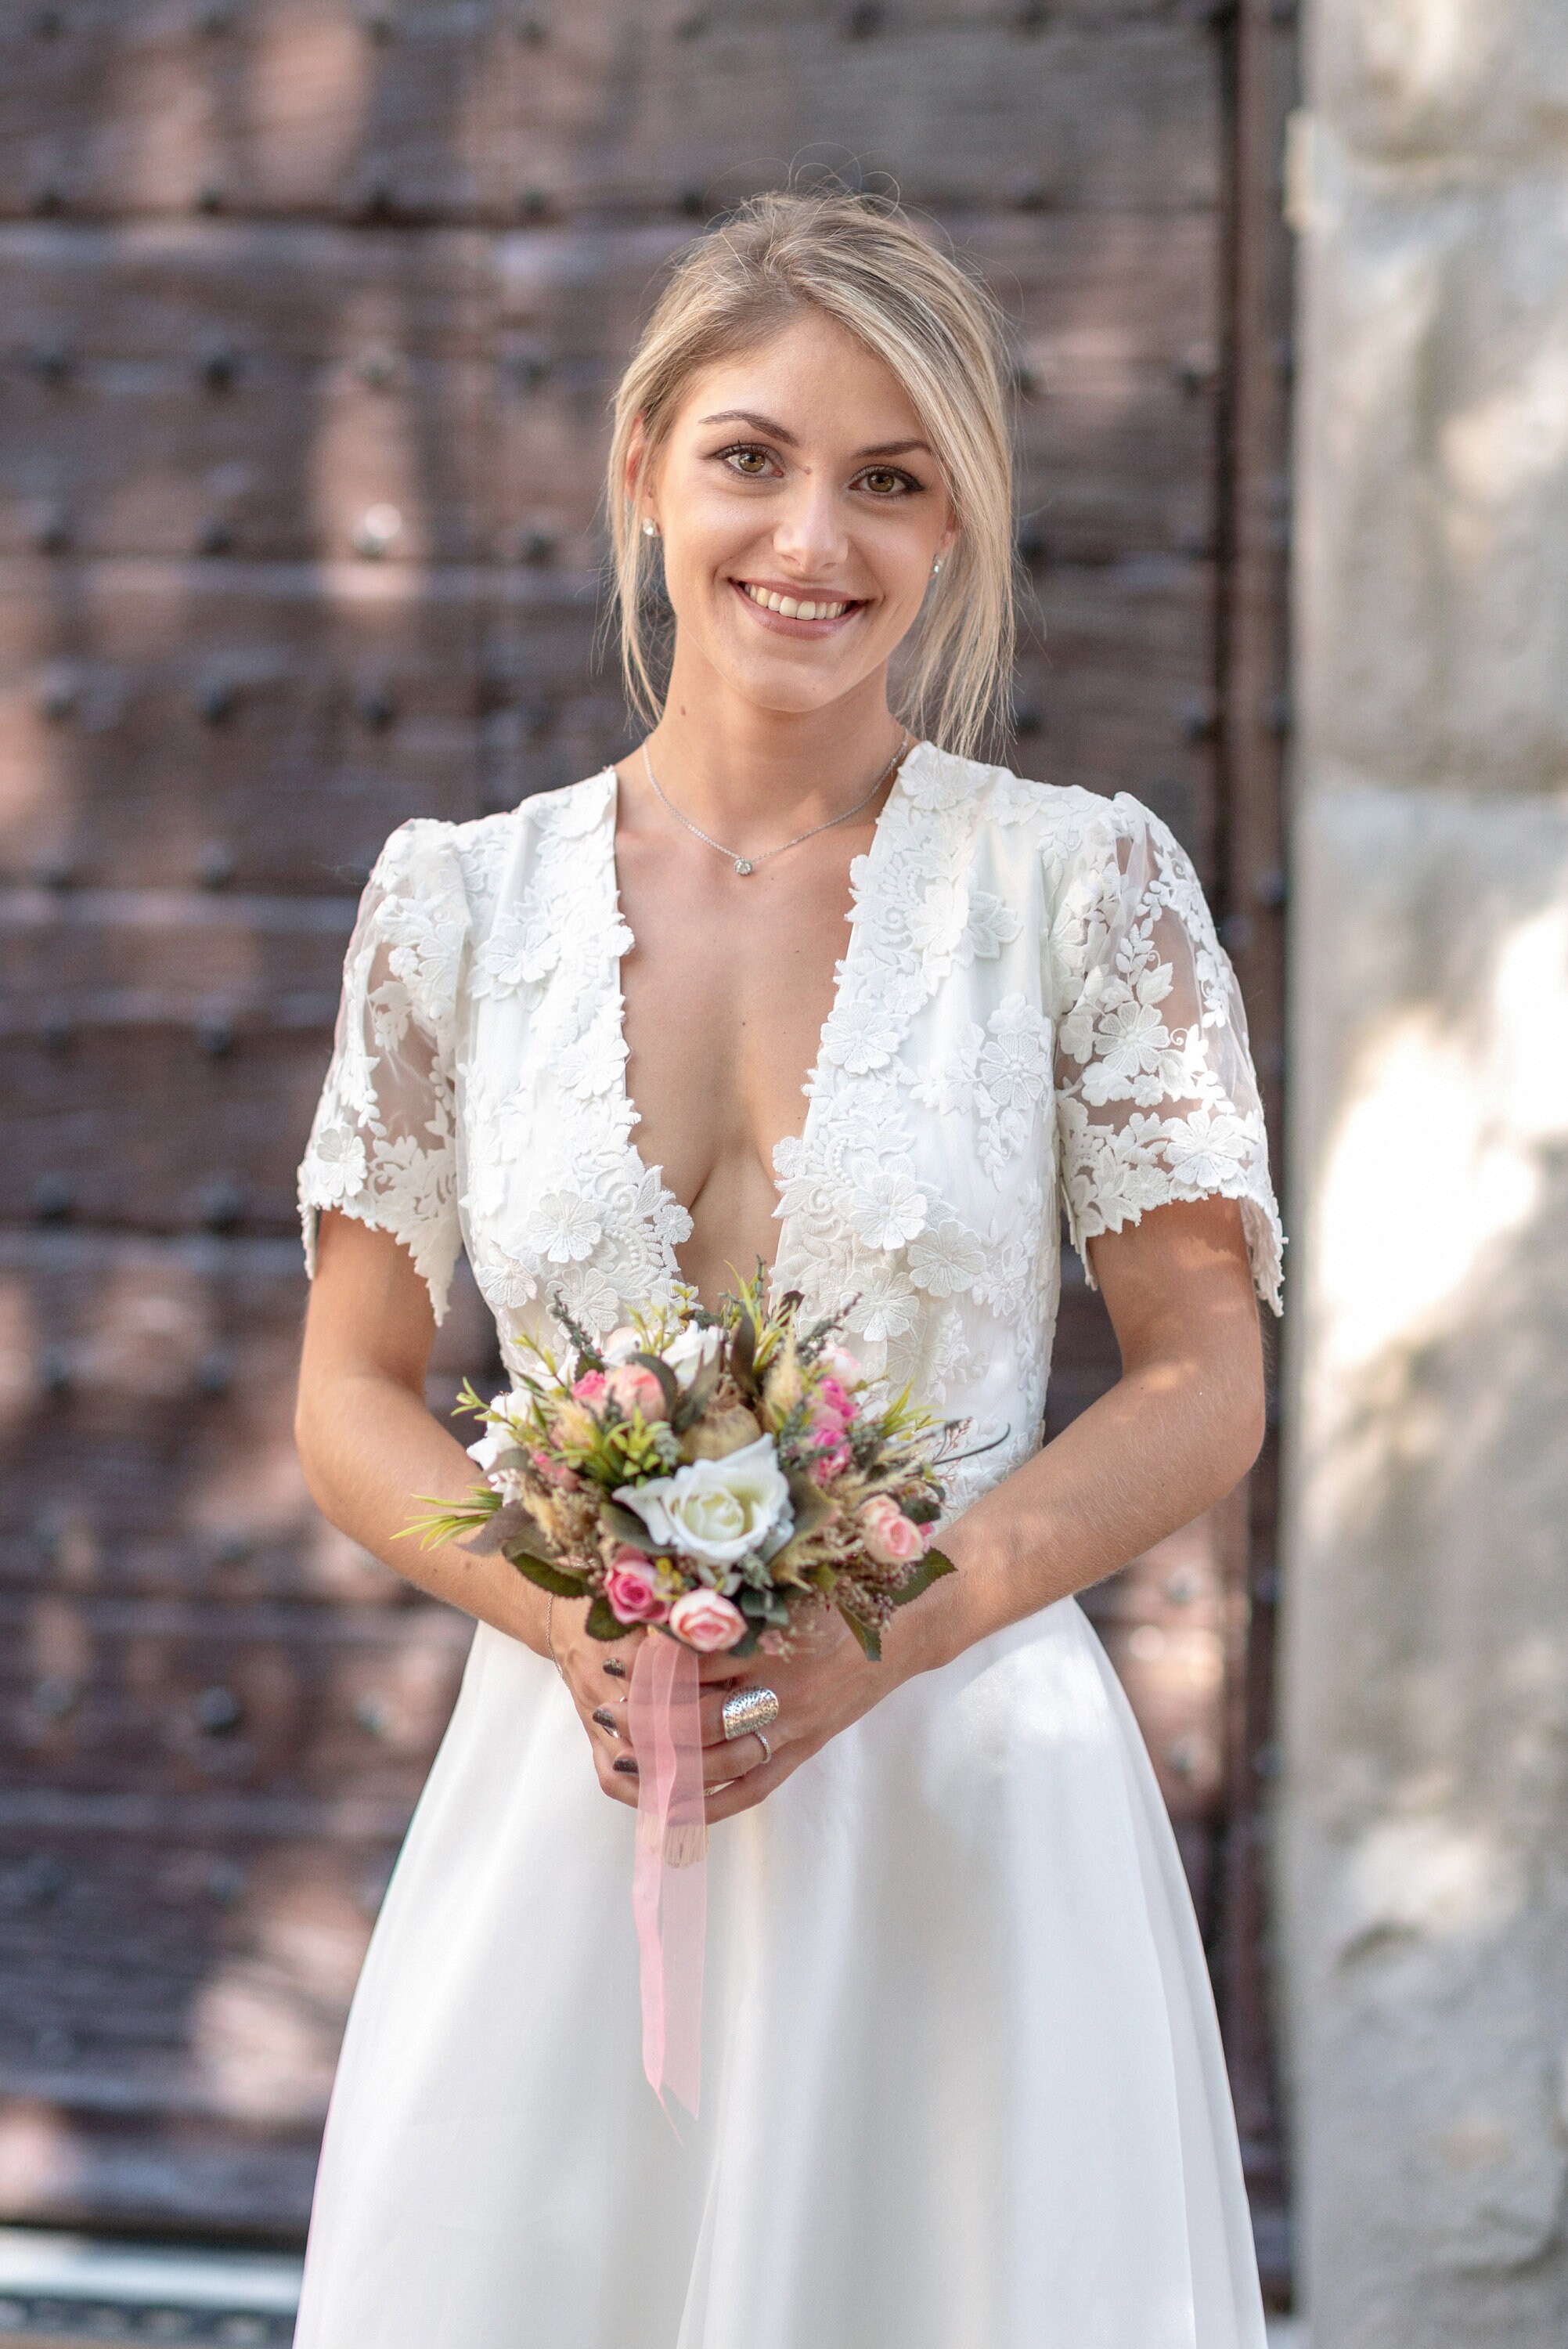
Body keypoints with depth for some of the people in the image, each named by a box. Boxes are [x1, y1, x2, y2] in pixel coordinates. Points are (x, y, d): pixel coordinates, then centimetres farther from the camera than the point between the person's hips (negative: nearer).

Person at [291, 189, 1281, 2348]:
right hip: (567, 1807, 2)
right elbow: (354, 1397, 7)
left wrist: (884, 1635, -16)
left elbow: (1205, 1393, -1)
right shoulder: (460, 901, 3)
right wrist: (574, 1620, -12)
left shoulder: (1084, 883, -2)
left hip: (964, 1805, -1)